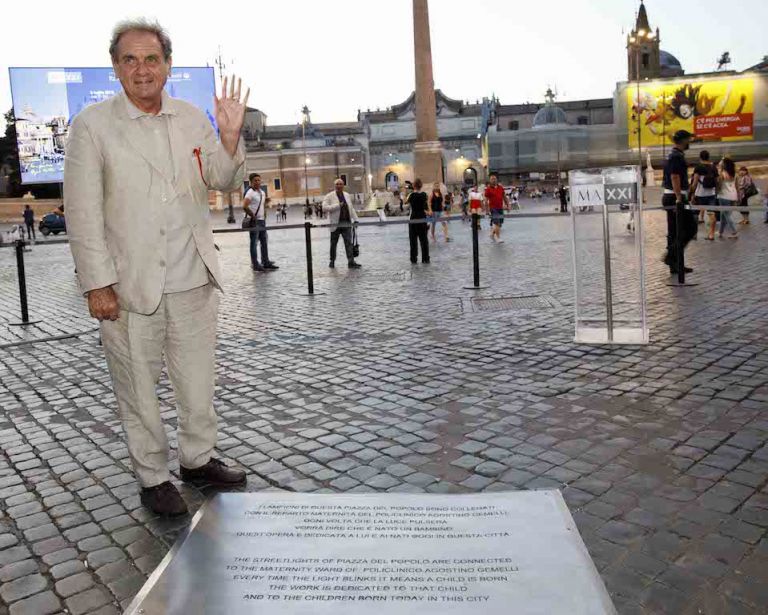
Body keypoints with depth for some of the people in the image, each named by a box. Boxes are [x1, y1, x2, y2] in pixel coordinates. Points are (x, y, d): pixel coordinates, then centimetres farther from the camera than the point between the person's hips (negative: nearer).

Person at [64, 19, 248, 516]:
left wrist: (230, 135, -8)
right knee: (139, 389, 8)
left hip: (193, 281, 4)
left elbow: (225, 182, 11)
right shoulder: (92, 125, -5)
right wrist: (98, 284, -12)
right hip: (130, 286, -4)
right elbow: (83, 213, -8)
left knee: (199, 379, 15)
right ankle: (153, 478, 25)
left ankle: (199, 460, 34)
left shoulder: (192, 118, 7)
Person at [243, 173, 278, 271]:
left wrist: (267, 203, 2)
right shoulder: (250, 193, -13)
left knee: (264, 242, 13)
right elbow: (244, 207, -23)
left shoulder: (262, 192, 13)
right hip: (254, 221, -8)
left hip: (262, 220, 8)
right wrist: (253, 216, -16)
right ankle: (255, 265, 4)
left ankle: (266, 263, 21)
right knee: (254, 243, -1)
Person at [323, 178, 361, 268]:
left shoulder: (347, 195, 13)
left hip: (346, 223, 3)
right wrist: (338, 205, -20)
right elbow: (324, 207, -17)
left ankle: (351, 262, -4)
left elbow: (351, 208, 20)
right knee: (333, 243, 9)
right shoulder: (329, 196, -4)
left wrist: (355, 219, 15)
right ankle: (332, 261, 24)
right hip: (335, 224, -3)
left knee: (348, 243, -3)